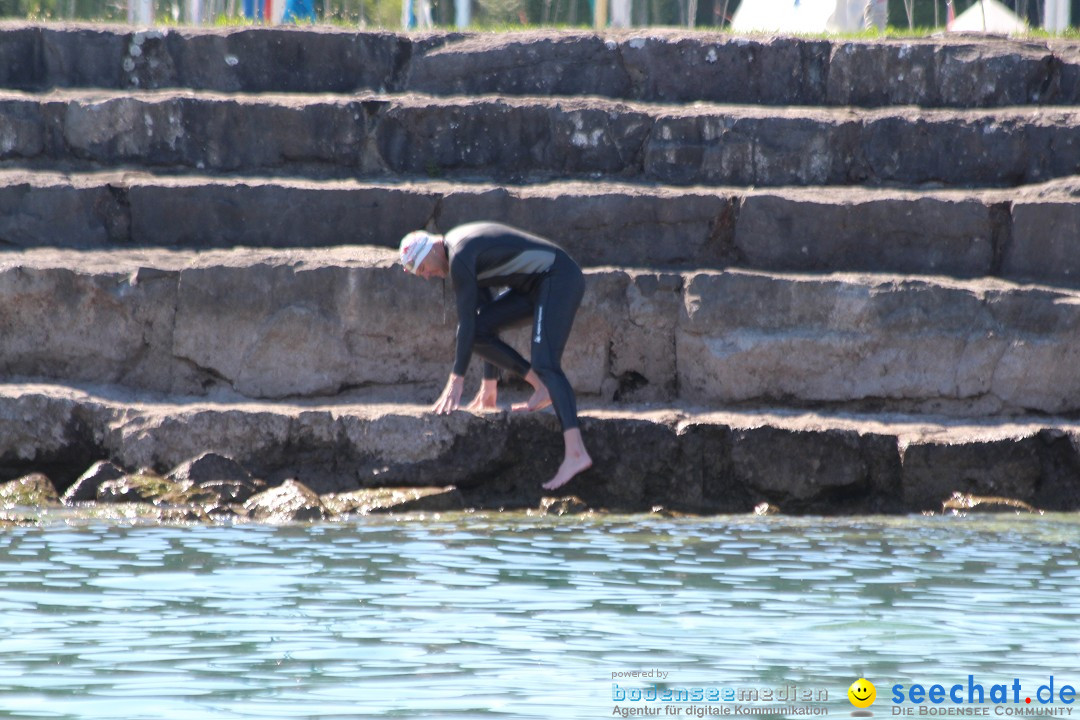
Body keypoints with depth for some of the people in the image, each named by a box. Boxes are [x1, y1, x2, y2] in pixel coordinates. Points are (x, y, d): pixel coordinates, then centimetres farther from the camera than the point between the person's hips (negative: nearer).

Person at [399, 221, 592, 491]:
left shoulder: (460, 257, -16)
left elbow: (466, 321, -17)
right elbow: (486, 310, 20)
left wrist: (456, 381, -12)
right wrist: (490, 381, 21)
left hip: (559, 278, -10)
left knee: (545, 362, -22)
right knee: (479, 330, 3)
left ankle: (575, 452, -33)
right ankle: (542, 386, 2)